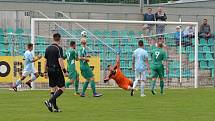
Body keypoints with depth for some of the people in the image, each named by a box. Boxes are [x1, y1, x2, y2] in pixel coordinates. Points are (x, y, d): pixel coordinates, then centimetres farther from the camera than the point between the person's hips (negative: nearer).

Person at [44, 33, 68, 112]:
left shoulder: (48, 48, 10)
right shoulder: (58, 48, -11)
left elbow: (45, 61, 13)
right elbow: (60, 61, -18)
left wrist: (45, 72, 18)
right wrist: (64, 71, -16)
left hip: (50, 70, 7)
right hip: (57, 70, -7)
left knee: (53, 89, 13)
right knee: (62, 88, -2)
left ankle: (54, 107, 12)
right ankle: (50, 101, -17)